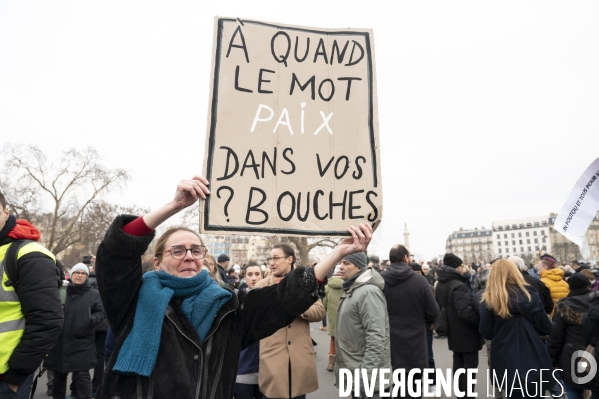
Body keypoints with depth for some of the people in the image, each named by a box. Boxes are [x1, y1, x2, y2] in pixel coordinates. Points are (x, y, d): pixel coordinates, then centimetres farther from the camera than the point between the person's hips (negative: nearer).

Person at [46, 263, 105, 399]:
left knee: (82, 375, -2)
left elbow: (101, 313, 0)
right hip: (60, 342, 3)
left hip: (82, 343, -3)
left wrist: (90, 321, -18)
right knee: (58, 376, 16)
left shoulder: (93, 294, 1)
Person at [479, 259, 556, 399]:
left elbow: (486, 333, -6)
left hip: (508, 363, -2)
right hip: (534, 359, 2)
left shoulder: (489, 300, -10)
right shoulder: (530, 294, -5)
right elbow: (546, 328, -1)